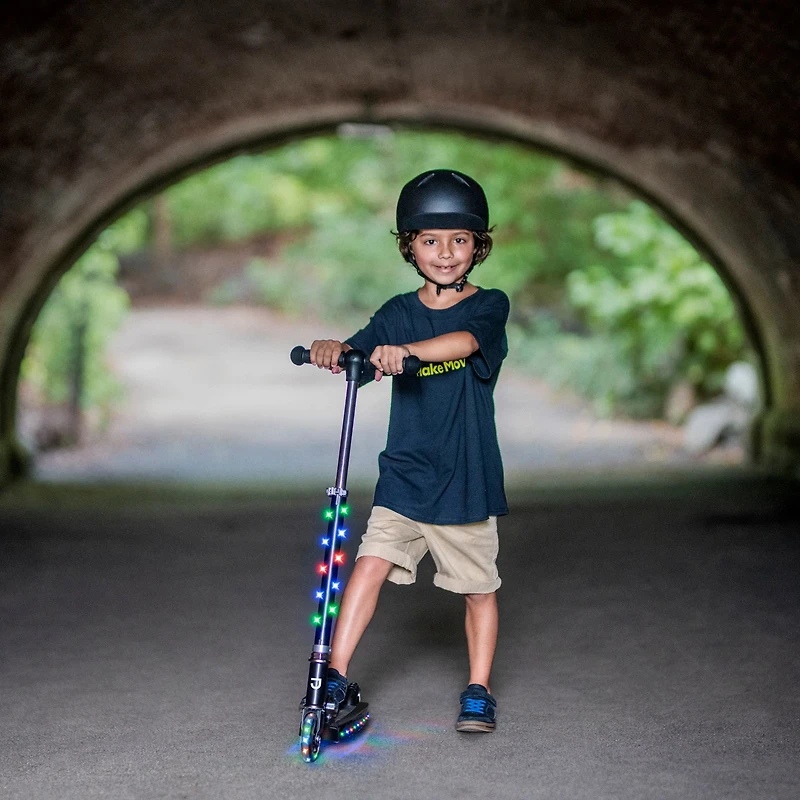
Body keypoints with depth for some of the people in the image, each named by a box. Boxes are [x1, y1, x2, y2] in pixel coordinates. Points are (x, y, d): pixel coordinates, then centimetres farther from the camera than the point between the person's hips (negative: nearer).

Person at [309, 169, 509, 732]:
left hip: (467, 478, -2)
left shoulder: (489, 306, -4)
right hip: (404, 475, 2)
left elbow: (465, 340, -26)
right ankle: (336, 674, -2)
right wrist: (333, 349, -31)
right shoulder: (398, 313, 7)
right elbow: (358, 353, -7)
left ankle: (479, 691, 23)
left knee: (479, 587, 8)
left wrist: (406, 349, -44)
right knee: (371, 563, -10)